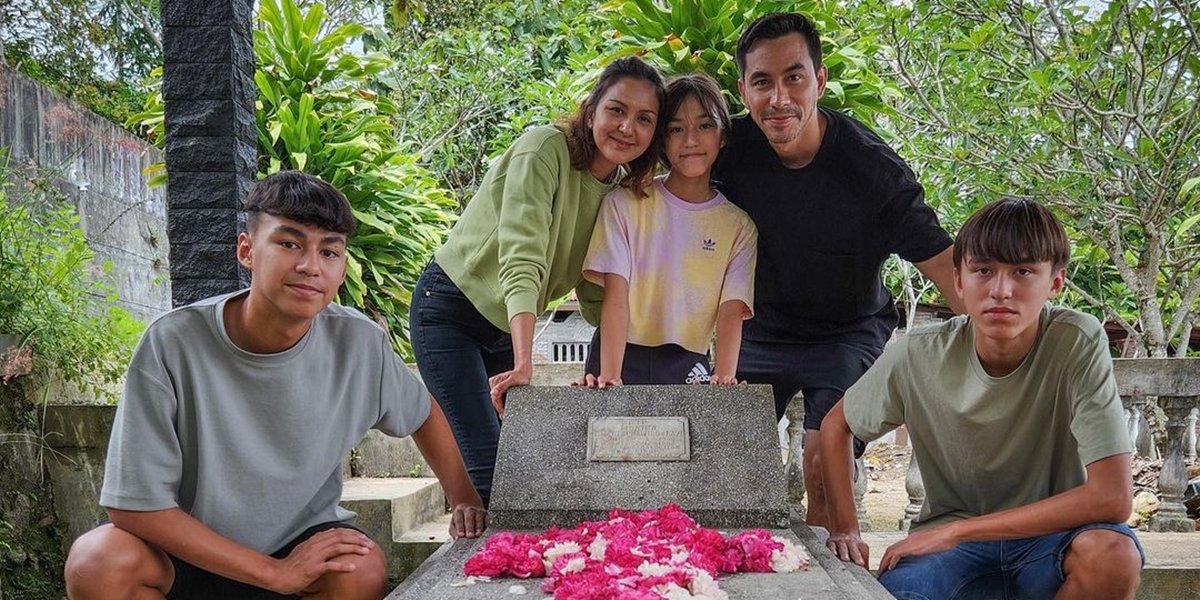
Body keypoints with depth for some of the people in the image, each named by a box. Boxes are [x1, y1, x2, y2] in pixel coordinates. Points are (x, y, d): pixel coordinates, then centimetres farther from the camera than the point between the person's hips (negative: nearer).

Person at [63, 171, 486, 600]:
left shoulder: (360, 343, -15)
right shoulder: (172, 344, -23)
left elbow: (424, 413, 8)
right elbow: (134, 504, -21)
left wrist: (464, 499, 3)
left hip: (305, 543, 1)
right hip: (190, 551, -1)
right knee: (98, 563, -29)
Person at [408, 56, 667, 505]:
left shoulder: (624, 191, 0)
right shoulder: (545, 149, -22)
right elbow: (522, 261, -32)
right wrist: (524, 365, -41)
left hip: (508, 327, 7)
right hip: (450, 309, -7)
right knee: (488, 468, -14)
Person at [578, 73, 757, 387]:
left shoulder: (739, 225, 4)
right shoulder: (624, 203, -2)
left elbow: (731, 313, -4)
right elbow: (615, 298, -9)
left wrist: (724, 379, -21)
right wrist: (609, 377, -20)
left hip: (687, 367, 1)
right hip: (621, 356, -1)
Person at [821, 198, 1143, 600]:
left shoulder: (1078, 344, -21)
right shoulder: (917, 356, -14)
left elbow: (1112, 497, -26)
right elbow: (836, 426, 5)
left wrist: (957, 530, -23)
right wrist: (845, 531, -6)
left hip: (1051, 536, 0)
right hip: (948, 540, 0)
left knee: (1112, 553, -34)